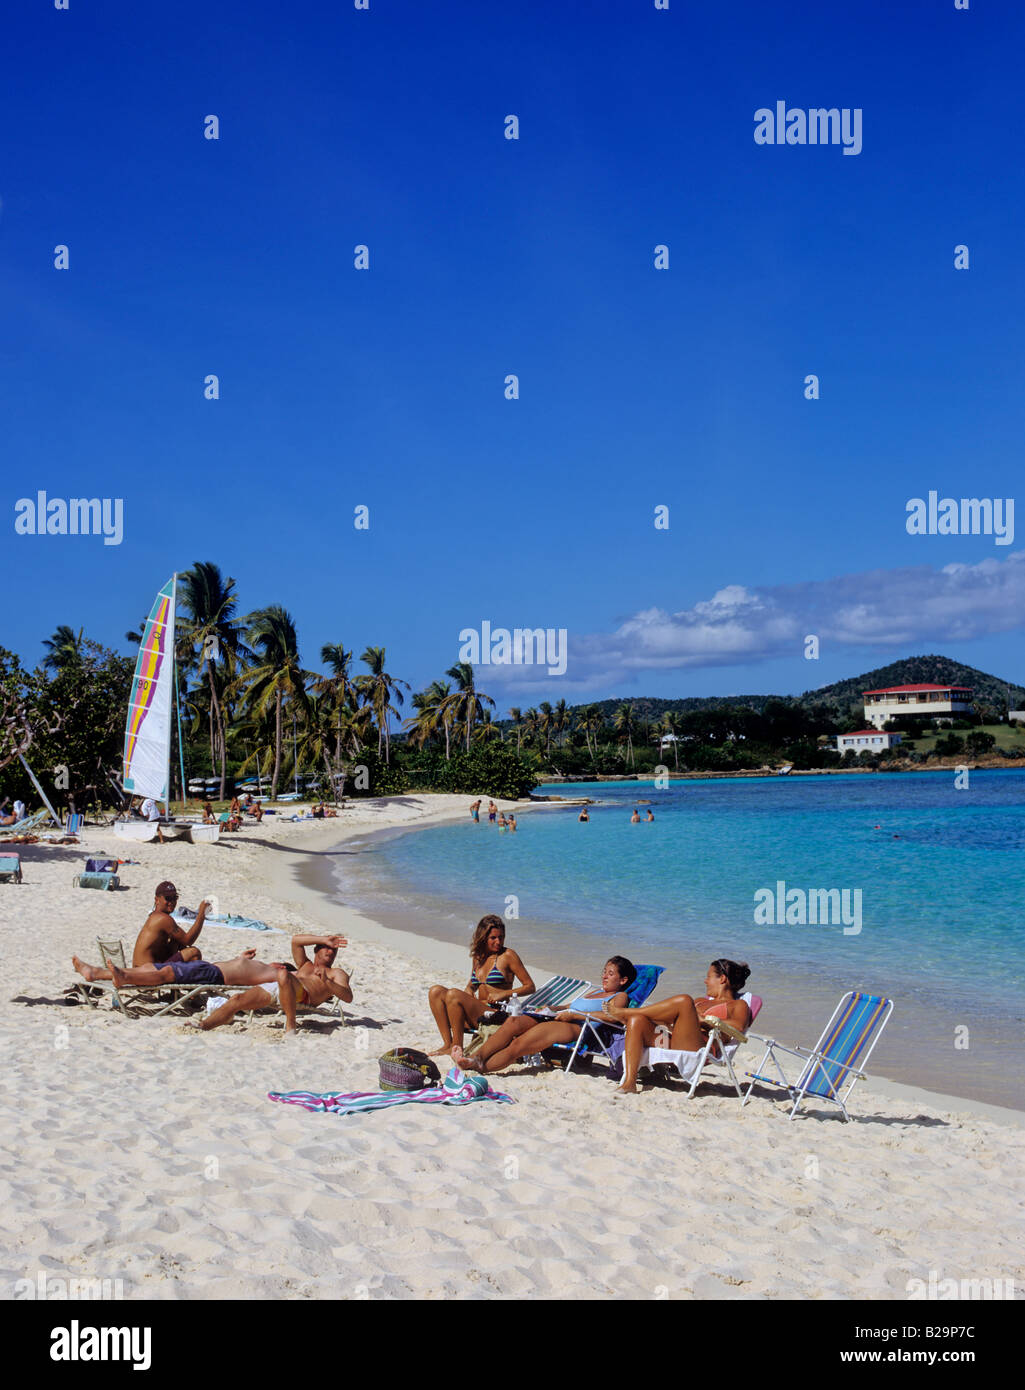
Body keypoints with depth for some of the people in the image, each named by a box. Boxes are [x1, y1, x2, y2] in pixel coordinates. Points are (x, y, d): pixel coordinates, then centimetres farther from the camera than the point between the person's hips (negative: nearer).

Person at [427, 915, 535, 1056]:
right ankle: (447, 1043, -12)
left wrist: (504, 994, -14)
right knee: (435, 991, -7)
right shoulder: (478, 957, 17)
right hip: (478, 1015, 7)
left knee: (453, 994, -26)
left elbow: (530, 987, -2)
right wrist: (469, 992, 4)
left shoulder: (507, 955, -1)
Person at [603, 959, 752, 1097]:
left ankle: (622, 1013, -13)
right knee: (637, 1020, -19)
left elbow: (738, 1027, -7)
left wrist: (703, 1019, -8)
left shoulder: (738, 1005, 16)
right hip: (672, 1043, 7)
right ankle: (629, 1083, -31)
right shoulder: (701, 1001, 38)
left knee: (683, 1001, -28)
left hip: (698, 1049, -7)